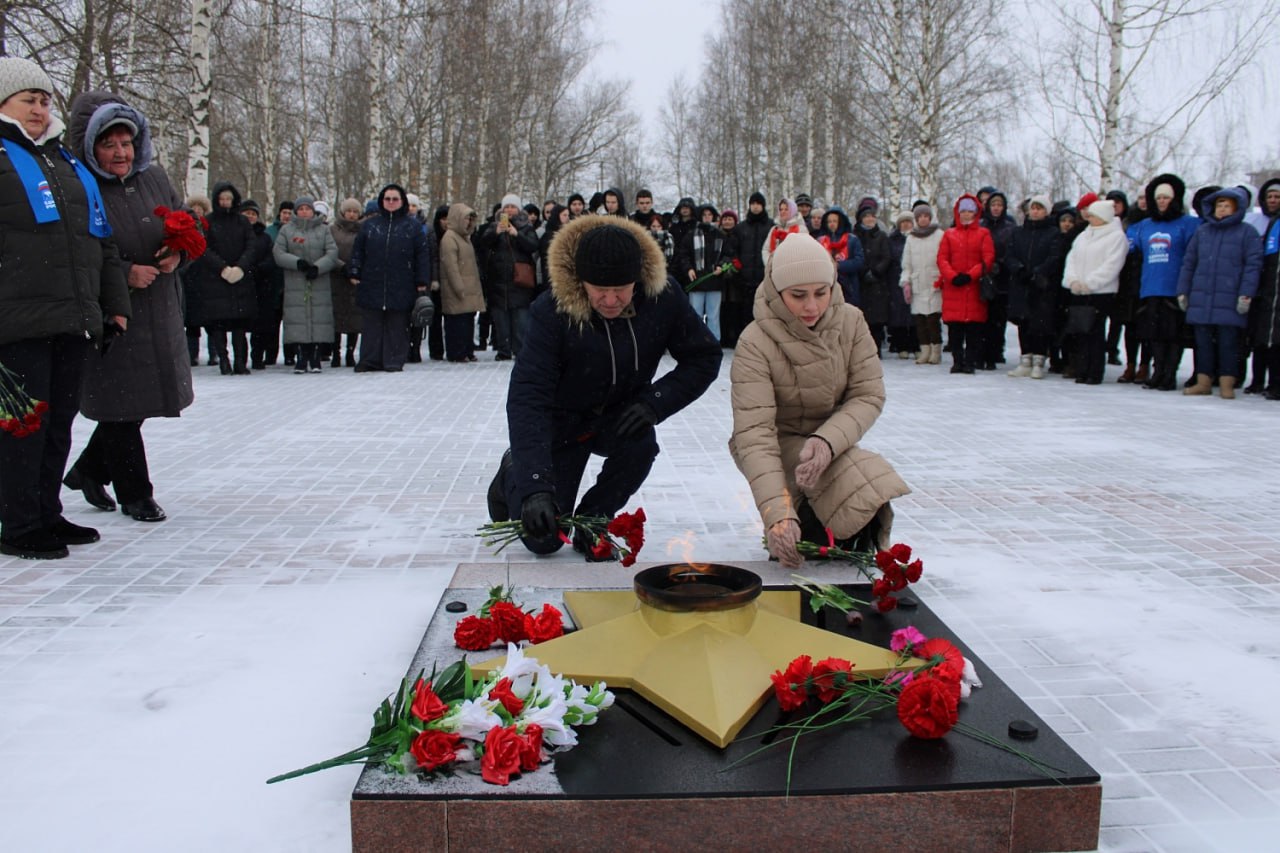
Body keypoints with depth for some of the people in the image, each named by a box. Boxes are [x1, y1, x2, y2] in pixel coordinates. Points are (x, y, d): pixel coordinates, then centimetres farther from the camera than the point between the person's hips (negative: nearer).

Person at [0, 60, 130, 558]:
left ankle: (46, 514, 22)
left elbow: (102, 240, 25)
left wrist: (115, 303, 21)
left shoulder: (69, 163, 23)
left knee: (60, 421, 11)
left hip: (75, 320, 7)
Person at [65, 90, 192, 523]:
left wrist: (177, 253, -3)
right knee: (121, 404, 1)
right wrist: (126, 274, -22)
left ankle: (89, 470, 36)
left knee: (138, 400, 14)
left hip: (160, 310, 7)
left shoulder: (154, 176, 7)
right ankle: (135, 495, 15)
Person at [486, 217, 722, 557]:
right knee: (543, 538, -5)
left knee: (640, 444, -33)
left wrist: (656, 401, -29)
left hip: (620, 415, 3)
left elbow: (704, 357, -11)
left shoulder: (663, 294, -22)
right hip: (562, 420, -2)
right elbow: (527, 396, -36)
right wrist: (535, 486, -46)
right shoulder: (553, 310, -31)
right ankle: (512, 475, 29)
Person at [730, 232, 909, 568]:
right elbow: (754, 433, -32)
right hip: (778, 444, -4)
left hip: (831, 440, 4)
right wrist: (777, 514, -44)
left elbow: (868, 395, -11)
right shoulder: (755, 343, -24)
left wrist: (828, 440, -33)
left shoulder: (851, 322, -11)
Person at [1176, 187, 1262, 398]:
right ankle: (1203, 382, 13)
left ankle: (1227, 384, 5)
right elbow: (1188, 263, 15)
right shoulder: (1202, 232, 15)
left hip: (1229, 301, -4)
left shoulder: (1247, 232, 3)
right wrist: (1183, 291, 8)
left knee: (1228, 343, -1)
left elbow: (1253, 265, -4)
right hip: (1200, 299, 4)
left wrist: (1246, 294, -12)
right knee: (1203, 342, 6)